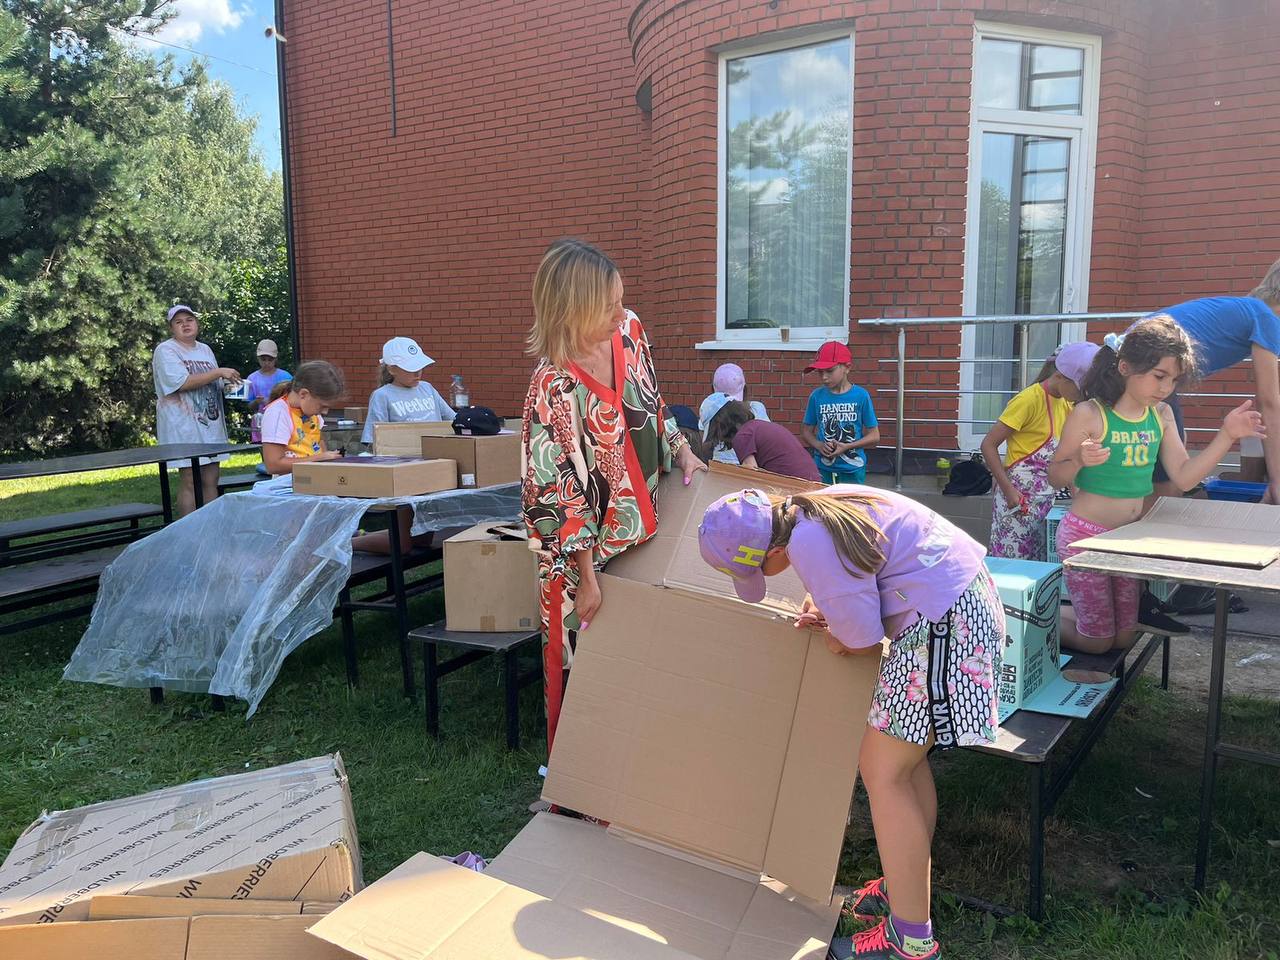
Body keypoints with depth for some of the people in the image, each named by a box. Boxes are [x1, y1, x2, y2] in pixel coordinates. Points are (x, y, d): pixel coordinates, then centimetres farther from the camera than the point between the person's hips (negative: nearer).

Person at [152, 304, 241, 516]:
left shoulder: (205, 349, 18)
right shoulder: (166, 351, -5)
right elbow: (182, 382, -19)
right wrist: (219, 372, -16)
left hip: (210, 424, 7)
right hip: (183, 426, -7)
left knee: (211, 480, 6)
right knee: (189, 481, -7)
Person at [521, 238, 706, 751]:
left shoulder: (629, 330, -6)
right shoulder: (554, 388, -25)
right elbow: (558, 493, -20)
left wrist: (682, 451, 5)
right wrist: (587, 578, -17)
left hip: (643, 529, 7)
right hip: (589, 546, -6)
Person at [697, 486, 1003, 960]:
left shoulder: (811, 547, -23)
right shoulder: (811, 505, 5)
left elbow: (864, 641, -14)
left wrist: (832, 637, 7)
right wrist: (825, 608, 8)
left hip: (943, 618, -10)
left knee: (882, 772, -3)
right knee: (906, 757, 19)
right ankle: (908, 886, 35)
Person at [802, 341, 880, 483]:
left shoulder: (861, 396, -6)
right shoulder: (816, 396, -1)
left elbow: (874, 436, -2)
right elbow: (807, 430, 9)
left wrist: (846, 446, -15)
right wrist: (819, 445, -12)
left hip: (853, 470, -1)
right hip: (823, 469, 1)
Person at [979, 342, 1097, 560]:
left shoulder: (1066, 403, 11)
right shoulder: (1030, 399, -13)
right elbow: (988, 445, -15)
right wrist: (1009, 491, -19)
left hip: (1046, 499, 8)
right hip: (1019, 500, -8)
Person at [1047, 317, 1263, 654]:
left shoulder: (1162, 415, 1)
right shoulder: (1089, 415, -17)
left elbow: (1184, 477, 1)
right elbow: (1056, 477, -11)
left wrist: (1227, 436, -7)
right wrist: (1079, 460, -32)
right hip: (1086, 535, -6)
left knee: (1123, 639, 15)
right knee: (1097, 642, 3)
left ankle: (1062, 611, 38)